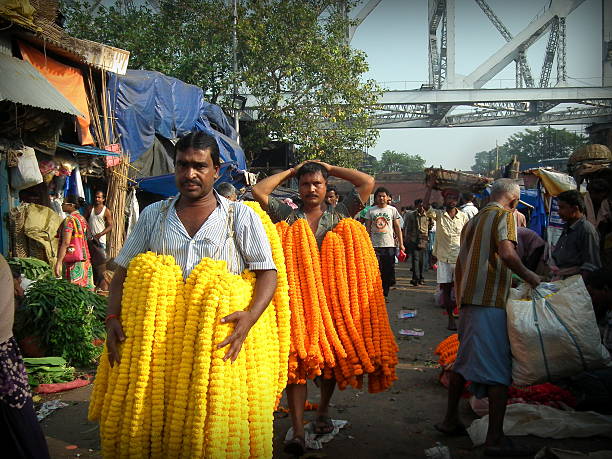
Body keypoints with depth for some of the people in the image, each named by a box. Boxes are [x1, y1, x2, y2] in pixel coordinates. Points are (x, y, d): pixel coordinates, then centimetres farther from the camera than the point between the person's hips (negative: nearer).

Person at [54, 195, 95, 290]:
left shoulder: (69, 220, -12)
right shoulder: (82, 219, 13)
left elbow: (66, 243, -19)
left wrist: (58, 262, -21)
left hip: (73, 260, -8)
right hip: (85, 259, 8)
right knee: (85, 290, 8)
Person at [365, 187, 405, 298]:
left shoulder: (392, 210, 7)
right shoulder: (371, 211, 7)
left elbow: (398, 228, 8)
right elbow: (368, 229, 7)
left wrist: (401, 244, 2)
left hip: (389, 245, 1)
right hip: (375, 246, 0)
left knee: (388, 272, 4)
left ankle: (385, 294, 16)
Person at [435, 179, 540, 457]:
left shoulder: (474, 220, 19)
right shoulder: (504, 215, -4)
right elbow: (507, 253, -22)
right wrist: (529, 276, -7)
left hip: (468, 298, 8)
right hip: (492, 300, -8)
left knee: (463, 360, 18)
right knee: (499, 369, -5)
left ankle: (450, 419, 25)